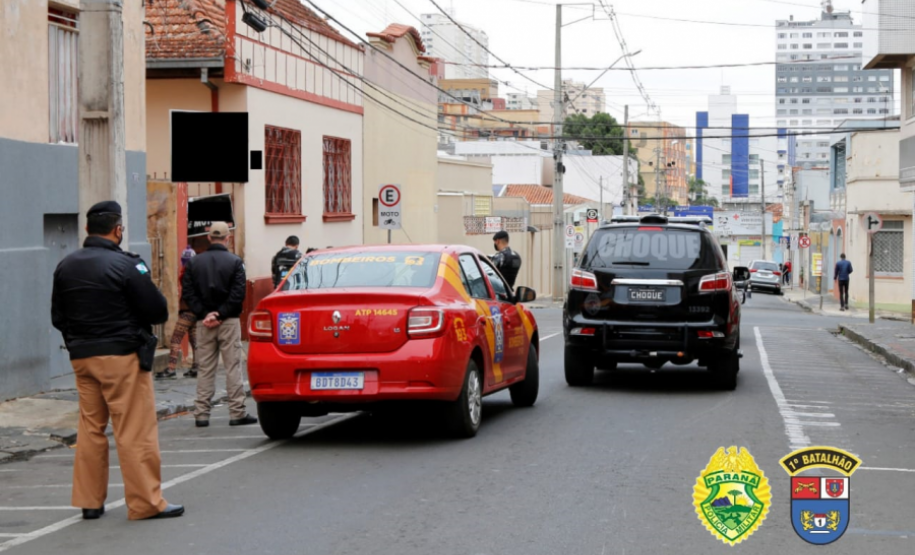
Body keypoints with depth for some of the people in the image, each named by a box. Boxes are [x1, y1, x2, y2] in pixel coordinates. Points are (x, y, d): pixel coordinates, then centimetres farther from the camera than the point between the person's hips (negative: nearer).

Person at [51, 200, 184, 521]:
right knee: (135, 431, -4)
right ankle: (146, 502, -3)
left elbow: (57, 317, 11)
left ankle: (89, 501, 16)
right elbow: (157, 311, -11)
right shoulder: (125, 265, -12)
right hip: (121, 356, -7)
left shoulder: (65, 267, 9)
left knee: (90, 428, 13)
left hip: (81, 358, 7)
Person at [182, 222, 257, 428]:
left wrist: (203, 314, -7)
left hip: (204, 323, 3)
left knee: (205, 369, 7)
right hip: (229, 322, -3)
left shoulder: (195, 262, 5)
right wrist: (221, 314, -10)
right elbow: (238, 294, -12)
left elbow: (188, 293, -2)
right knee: (233, 367, 1)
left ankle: (201, 413, 6)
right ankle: (237, 412, 0)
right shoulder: (234, 262, -5)